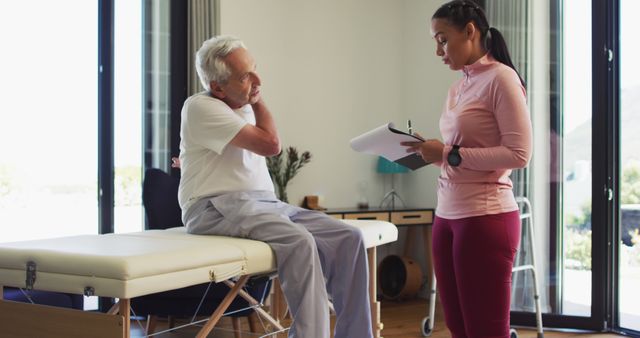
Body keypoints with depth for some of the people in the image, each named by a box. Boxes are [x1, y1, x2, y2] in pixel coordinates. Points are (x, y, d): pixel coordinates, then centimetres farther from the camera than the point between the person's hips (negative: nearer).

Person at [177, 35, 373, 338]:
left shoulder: (244, 105, 17)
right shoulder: (201, 107, -8)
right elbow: (270, 144, -16)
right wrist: (257, 101, -1)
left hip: (265, 202, 8)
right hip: (219, 208, -8)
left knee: (349, 238, -11)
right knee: (300, 241, -35)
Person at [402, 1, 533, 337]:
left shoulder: (501, 78, -9)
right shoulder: (458, 87, 14)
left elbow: (519, 154, -15)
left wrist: (449, 154, -16)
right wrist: (431, 153, 1)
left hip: (485, 218, -8)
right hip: (447, 215, 8)